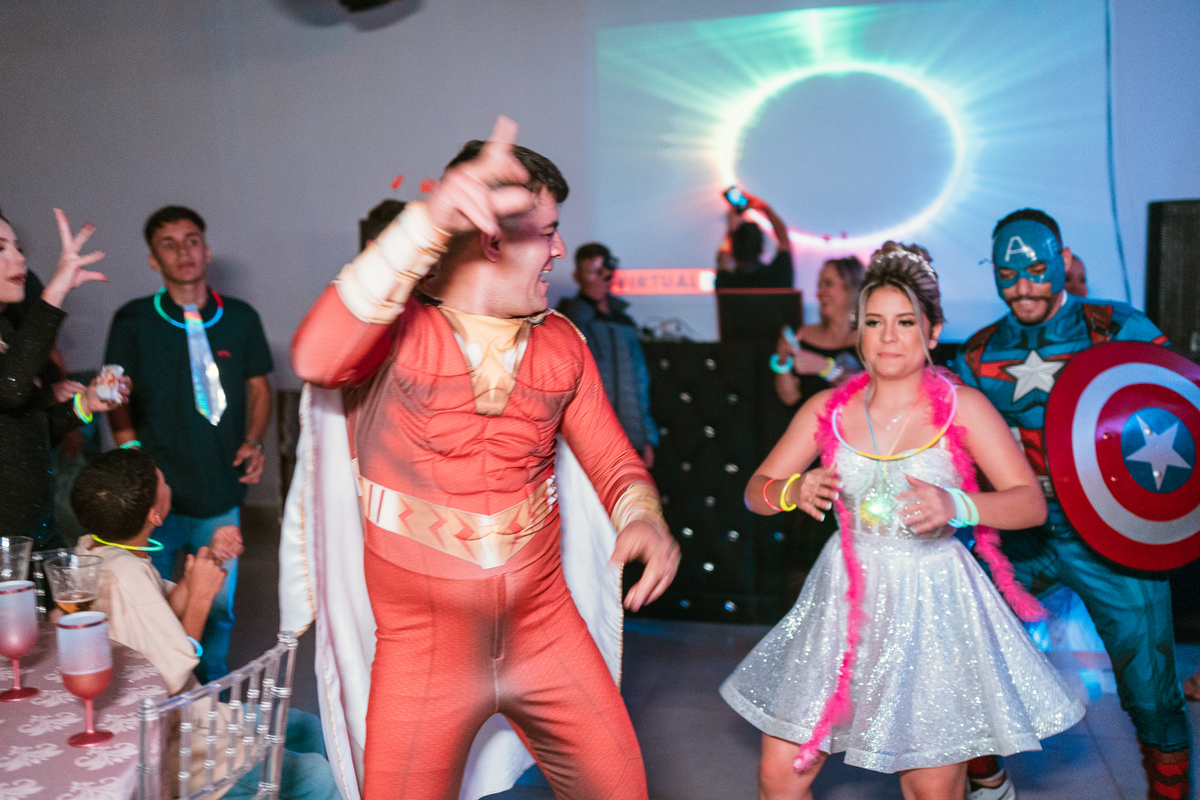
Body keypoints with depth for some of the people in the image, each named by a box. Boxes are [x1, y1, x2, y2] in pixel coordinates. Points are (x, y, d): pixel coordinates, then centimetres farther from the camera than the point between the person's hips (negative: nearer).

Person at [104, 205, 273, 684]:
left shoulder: (240, 319, 5)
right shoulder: (133, 321, 1)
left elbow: (258, 386, 14)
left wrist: (253, 442, -1)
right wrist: (133, 454, -11)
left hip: (221, 493, 1)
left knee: (218, 607, 11)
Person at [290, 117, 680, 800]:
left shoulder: (561, 343, 3)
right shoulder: (394, 330, -11)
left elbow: (613, 461, 9)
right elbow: (316, 359, -33)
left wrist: (643, 517, -15)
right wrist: (429, 220, -39)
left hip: (546, 631, 4)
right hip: (422, 643, -3)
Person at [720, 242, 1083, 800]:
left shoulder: (962, 407, -3)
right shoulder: (827, 409, 3)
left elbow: (1031, 502, -5)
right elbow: (756, 491, 7)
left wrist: (956, 505, -23)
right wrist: (794, 491, -15)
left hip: (932, 602, -2)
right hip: (846, 600, 2)